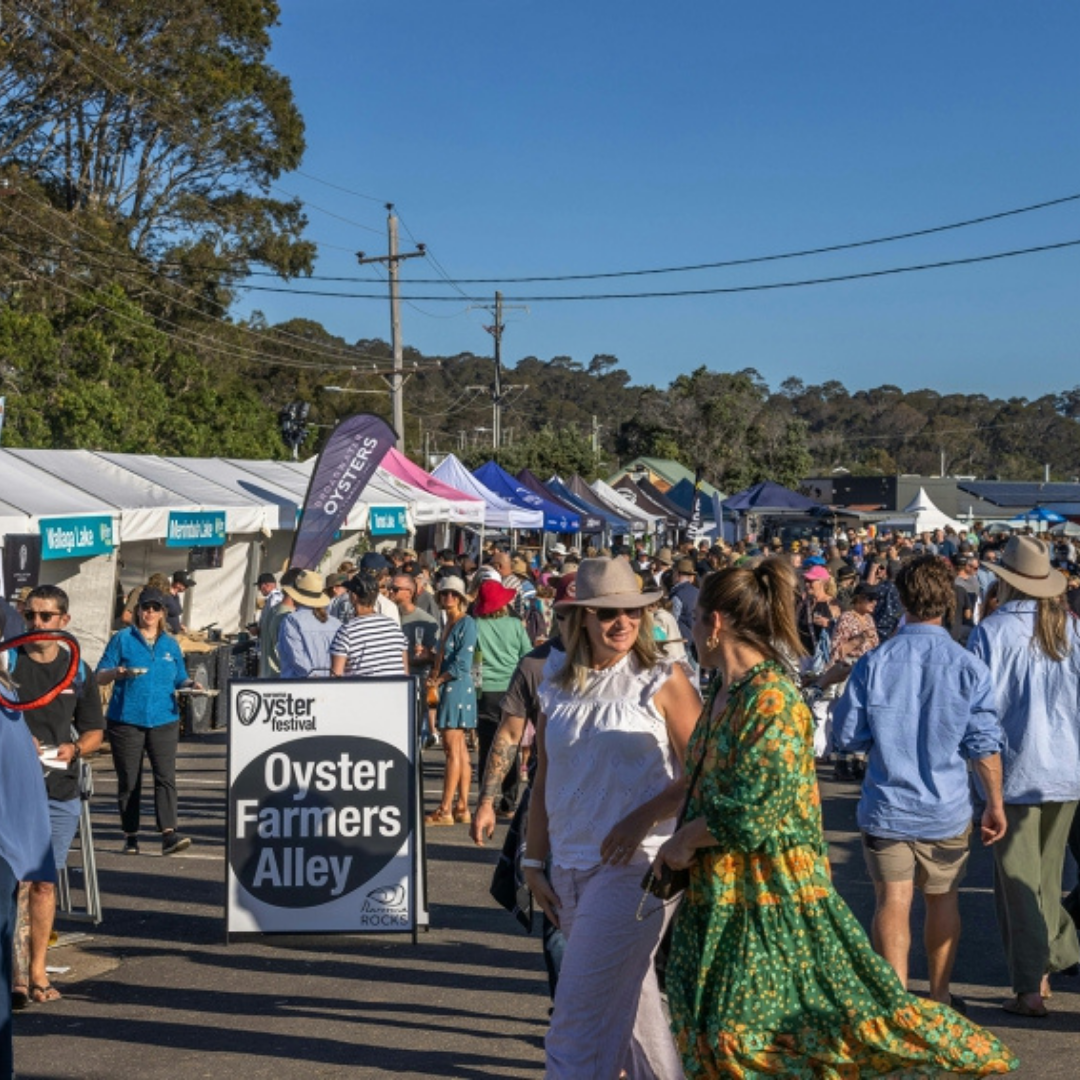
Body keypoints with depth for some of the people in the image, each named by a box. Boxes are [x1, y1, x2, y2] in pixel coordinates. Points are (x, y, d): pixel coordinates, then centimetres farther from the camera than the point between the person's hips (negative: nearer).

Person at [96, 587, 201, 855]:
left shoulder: (170, 644, 14)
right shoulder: (122, 639, 4)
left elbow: (179, 679, 19)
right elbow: (100, 677, 2)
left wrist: (191, 684, -4)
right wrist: (118, 672, -19)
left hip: (163, 720, 2)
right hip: (126, 719, -2)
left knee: (165, 776, -10)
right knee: (129, 781, 3)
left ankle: (168, 834, -17)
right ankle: (130, 836, 12)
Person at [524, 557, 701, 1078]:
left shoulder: (663, 680, -4)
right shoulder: (557, 684, 9)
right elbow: (544, 779, 13)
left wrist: (643, 818, -18)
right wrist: (535, 861, 9)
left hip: (633, 863, -5)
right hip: (570, 868, 5)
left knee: (580, 1013, -7)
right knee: (630, 1003, 15)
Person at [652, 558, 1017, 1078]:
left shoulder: (772, 699, -19)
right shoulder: (726, 693, 9)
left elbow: (754, 811, -24)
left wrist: (685, 841, -12)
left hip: (771, 894, -9)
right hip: (719, 892, 9)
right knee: (718, 1031, 14)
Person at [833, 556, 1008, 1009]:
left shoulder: (873, 664, -10)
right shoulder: (968, 668, -9)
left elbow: (847, 737, -3)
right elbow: (984, 746, -6)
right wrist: (995, 804, 5)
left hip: (887, 806, -1)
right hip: (946, 808, 1)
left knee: (893, 902, 3)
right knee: (943, 900, 17)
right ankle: (939, 997, 31)